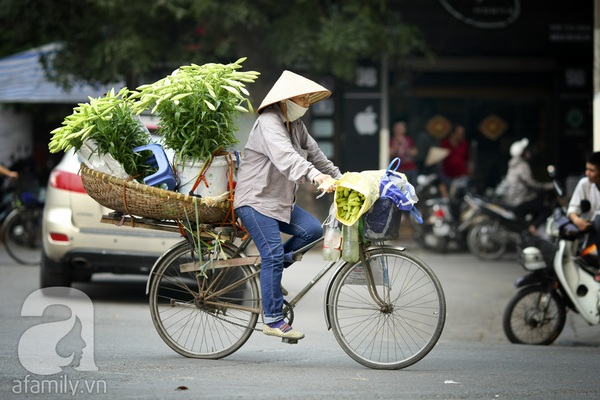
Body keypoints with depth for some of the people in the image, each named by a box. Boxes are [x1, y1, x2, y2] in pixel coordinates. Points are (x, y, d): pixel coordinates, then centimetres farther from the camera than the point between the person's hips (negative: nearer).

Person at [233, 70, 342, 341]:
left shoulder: (296, 125, 12)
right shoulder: (268, 123, -18)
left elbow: (314, 153, 20)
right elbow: (285, 156, -34)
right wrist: (315, 176, -47)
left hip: (280, 201, 9)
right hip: (255, 199, -9)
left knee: (313, 230, -10)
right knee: (274, 255, -15)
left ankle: (269, 267, 8)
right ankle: (273, 320, -8)